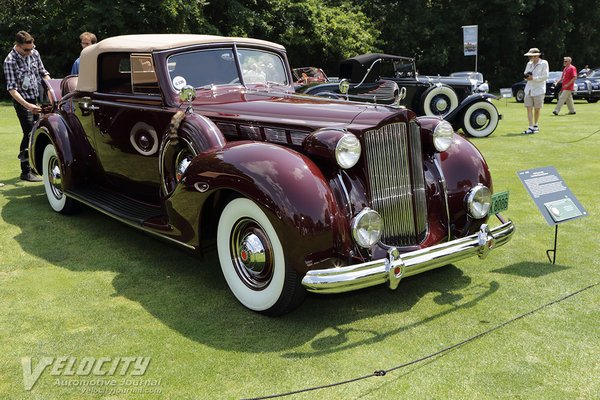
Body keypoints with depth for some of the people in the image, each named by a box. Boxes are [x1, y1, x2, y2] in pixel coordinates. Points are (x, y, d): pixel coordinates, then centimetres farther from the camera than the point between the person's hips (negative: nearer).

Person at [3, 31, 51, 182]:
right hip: (22, 101, -6)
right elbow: (12, 89, -21)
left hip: (36, 99, 6)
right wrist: (27, 105, -33)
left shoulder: (34, 53, 1)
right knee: (29, 134, -9)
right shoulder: (10, 61, -17)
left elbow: (43, 72, 13)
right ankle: (26, 172, -2)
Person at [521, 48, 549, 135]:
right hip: (529, 89, 5)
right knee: (529, 108, -4)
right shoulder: (529, 64, 12)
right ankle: (531, 127, -4)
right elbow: (525, 73, 21)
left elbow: (545, 77, -11)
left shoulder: (544, 63, -4)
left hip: (538, 90, -4)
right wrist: (526, 76, -3)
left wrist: (533, 78, -18)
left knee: (537, 109, 5)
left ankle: (535, 125, 23)